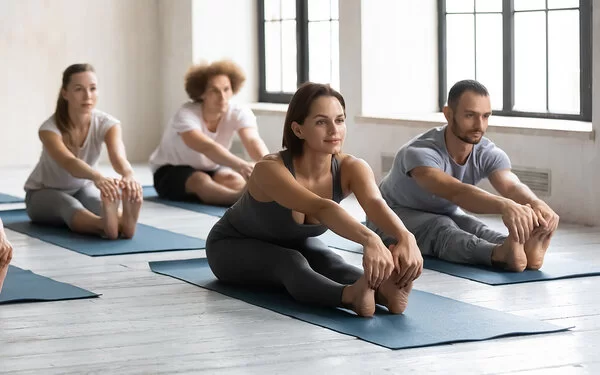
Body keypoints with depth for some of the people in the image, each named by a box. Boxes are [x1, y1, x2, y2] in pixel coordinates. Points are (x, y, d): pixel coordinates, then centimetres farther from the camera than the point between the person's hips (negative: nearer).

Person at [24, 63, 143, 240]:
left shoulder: (106, 123, -21)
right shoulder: (50, 128, -29)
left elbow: (118, 156, -42)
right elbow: (69, 163, -49)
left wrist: (129, 176, -67)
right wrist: (98, 178, -72)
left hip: (82, 189, 3)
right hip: (43, 193, -3)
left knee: (101, 203, -34)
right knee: (68, 205, -38)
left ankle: (124, 219, -67)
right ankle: (104, 224, -70)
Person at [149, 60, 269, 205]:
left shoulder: (239, 113, -16)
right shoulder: (186, 115, -29)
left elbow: (253, 141, -34)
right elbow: (207, 148, -47)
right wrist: (241, 165, -64)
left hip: (210, 170, 9)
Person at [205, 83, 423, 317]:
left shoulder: (350, 168, -22)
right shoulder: (270, 169, -36)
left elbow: (376, 204, -44)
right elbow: (322, 209, -54)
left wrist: (406, 238, -65)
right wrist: (370, 240, -72)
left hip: (293, 243, 4)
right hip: (234, 247, -4)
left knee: (330, 263, -31)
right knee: (291, 263, -37)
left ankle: (382, 290, -60)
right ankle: (352, 296, -64)